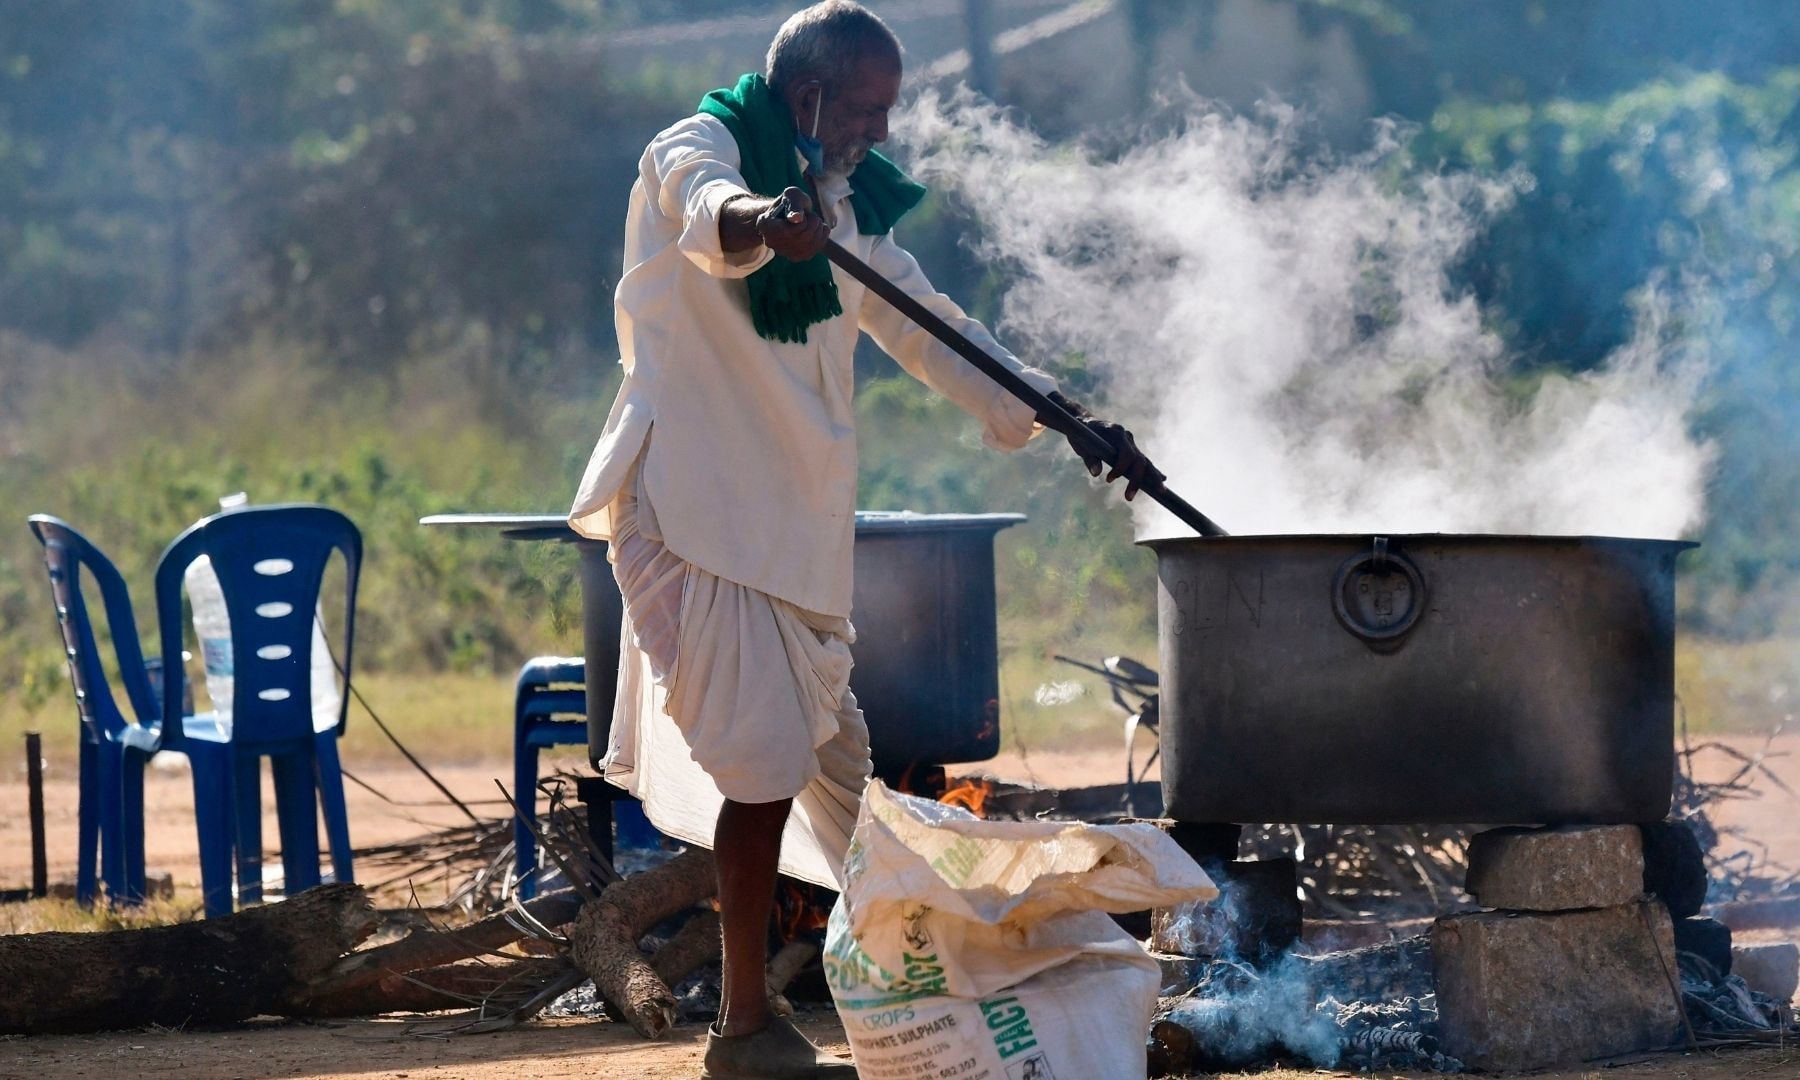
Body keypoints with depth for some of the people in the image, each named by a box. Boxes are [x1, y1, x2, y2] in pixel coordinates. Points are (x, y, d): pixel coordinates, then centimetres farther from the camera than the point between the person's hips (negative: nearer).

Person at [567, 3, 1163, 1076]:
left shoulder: (841, 204, 17)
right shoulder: (695, 153, -9)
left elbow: (929, 327, 24)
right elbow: (709, 213, -34)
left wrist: (1064, 415, 16)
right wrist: (764, 221, -58)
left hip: (792, 524, 9)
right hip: (698, 505, -9)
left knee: (834, 758, 14)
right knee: (769, 759, -14)